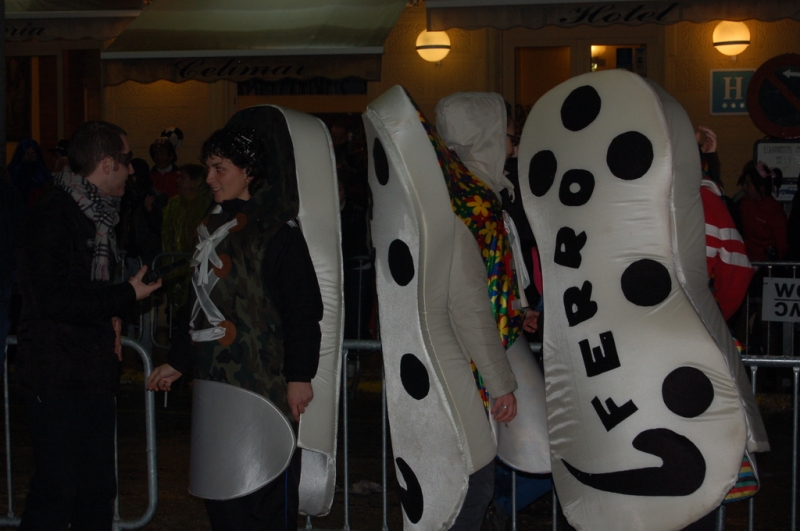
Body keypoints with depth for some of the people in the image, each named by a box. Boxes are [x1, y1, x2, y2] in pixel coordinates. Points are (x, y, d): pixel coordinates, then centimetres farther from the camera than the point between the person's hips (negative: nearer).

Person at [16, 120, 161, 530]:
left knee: (98, 488, 11)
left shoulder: (98, 215, 15)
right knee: (58, 486, -8)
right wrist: (125, 296, -16)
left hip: (95, 371, 9)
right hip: (57, 374, -9)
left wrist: (110, 314, 9)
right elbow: (52, 298, -21)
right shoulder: (52, 215, -14)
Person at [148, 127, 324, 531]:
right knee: (220, 496, 10)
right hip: (217, 383, 8)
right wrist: (178, 362, 25)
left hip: (267, 387, -8)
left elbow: (304, 310, -11)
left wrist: (299, 375, -15)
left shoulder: (276, 232, -8)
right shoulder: (214, 228, 16)